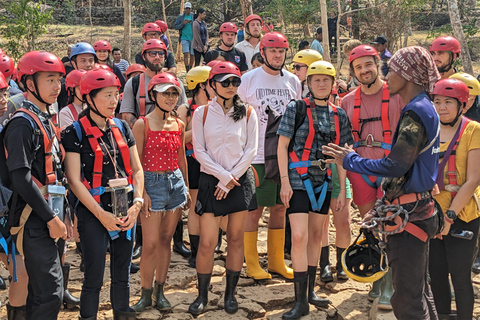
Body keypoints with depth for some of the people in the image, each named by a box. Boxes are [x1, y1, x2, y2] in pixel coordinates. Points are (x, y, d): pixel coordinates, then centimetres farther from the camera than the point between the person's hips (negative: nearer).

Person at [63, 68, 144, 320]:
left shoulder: (121, 128, 9)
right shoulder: (75, 132, -6)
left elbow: (137, 169, 11)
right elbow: (74, 180, -10)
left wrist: (136, 204, -3)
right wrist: (102, 214, -13)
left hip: (126, 212, 5)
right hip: (93, 213, -5)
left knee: (122, 274, 14)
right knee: (94, 278, -1)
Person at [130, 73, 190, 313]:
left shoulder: (179, 125, 9)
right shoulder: (142, 124, -6)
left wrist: (186, 189, 18)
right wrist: (142, 192, -13)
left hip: (176, 183, 5)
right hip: (152, 183, -5)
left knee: (166, 239, 11)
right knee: (150, 243, -6)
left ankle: (160, 291, 21)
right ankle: (146, 294, 9)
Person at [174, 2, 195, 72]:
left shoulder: (194, 16, 7)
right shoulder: (180, 17, 8)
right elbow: (176, 26, 6)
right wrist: (183, 24, -10)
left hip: (193, 38, 1)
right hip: (184, 38, -1)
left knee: (192, 55, 5)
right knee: (186, 53, -14)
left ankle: (190, 69, 21)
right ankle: (187, 70, -16)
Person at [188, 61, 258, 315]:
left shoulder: (247, 113, 2)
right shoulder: (202, 113, 0)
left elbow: (251, 149, -1)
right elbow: (199, 151, -3)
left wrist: (231, 178, -9)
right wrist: (223, 176, -11)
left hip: (241, 180, 1)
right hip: (211, 180, -1)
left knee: (236, 239, 7)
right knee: (207, 243, -5)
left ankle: (230, 293, 20)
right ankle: (202, 294, 12)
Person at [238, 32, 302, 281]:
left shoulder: (293, 81, 10)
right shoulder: (248, 80, -3)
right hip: (258, 156, -4)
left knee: (280, 208, 10)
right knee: (254, 209, -1)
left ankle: (276, 262, 21)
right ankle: (252, 264, 12)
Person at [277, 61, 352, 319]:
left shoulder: (338, 115, 8)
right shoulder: (296, 108, -3)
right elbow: (282, 146, -4)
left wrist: (342, 190, 7)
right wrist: (285, 181, -12)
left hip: (324, 182, 5)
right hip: (299, 179, -4)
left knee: (316, 235, 12)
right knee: (299, 236, -11)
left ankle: (310, 291, 25)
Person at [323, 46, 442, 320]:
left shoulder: (416, 112, -17)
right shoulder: (424, 108, 14)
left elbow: (395, 166, -23)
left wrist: (350, 160, -9)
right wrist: (383, 208, 21)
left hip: (410, 215, -10)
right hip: (419, 210, 10)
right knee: (419, 291, 20)